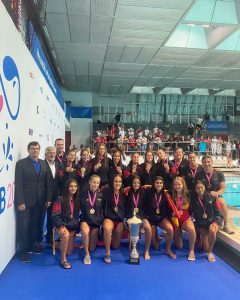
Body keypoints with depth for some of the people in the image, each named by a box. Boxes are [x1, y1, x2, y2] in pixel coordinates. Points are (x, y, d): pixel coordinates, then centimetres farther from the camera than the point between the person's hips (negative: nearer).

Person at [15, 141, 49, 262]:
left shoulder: (43, 163, 8)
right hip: (25, 201, -4)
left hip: (40, 201, 4)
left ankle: (32, 245, 28)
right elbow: (18, 184, -9)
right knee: (24, 226, 5)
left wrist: (48, 198, 3)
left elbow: (46, 182, 7)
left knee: (36, 224, 10)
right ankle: (23, 250, 18)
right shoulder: (21, 163, -4)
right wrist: (20, 202, -13)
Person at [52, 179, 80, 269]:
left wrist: (77, 226, 0)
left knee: (69, 252, 3)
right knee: (66, 235, -38)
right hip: (61, 225, -4)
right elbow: (55, 216, -14)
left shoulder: (77, 200, 4)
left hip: (72, 226, 4)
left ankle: (61, 244, 36)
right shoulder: (60, 199, -11)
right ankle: (63, 260, -21)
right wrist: (61, 227, -26)